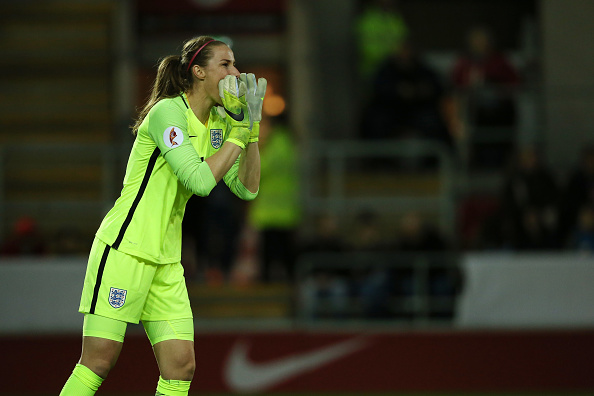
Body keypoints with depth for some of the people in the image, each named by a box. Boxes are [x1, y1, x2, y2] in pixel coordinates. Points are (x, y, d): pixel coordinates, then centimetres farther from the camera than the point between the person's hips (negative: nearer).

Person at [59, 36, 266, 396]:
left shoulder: (216, 123, 11)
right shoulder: (168, 112, -14)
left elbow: (246, 189, 9)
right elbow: (200, 180, -22)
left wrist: (253, 127, -1)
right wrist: (238, 132, -15)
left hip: (166, 259, 8)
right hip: (124, 249, -8)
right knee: (99, 362, -11)